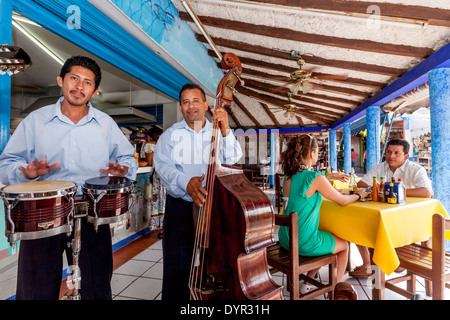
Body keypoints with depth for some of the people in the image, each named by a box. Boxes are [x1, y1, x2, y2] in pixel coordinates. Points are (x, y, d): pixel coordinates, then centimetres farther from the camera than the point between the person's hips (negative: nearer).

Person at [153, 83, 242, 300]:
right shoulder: (170, 135, 5)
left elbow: (233, 158, -7)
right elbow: (162, 164, -10)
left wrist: (225, 131, -24)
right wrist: (186, 182, -29)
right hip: (180, 207, -1)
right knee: (177, 265, 7)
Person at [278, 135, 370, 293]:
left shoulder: (288, 176, 1)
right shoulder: (315, 178, -20)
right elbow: (342, 201, -7)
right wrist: (359, 195, 13)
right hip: (303, 242, -7)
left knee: (324, 238, 34)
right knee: (344, 245, 23)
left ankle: (308, 284, 37)